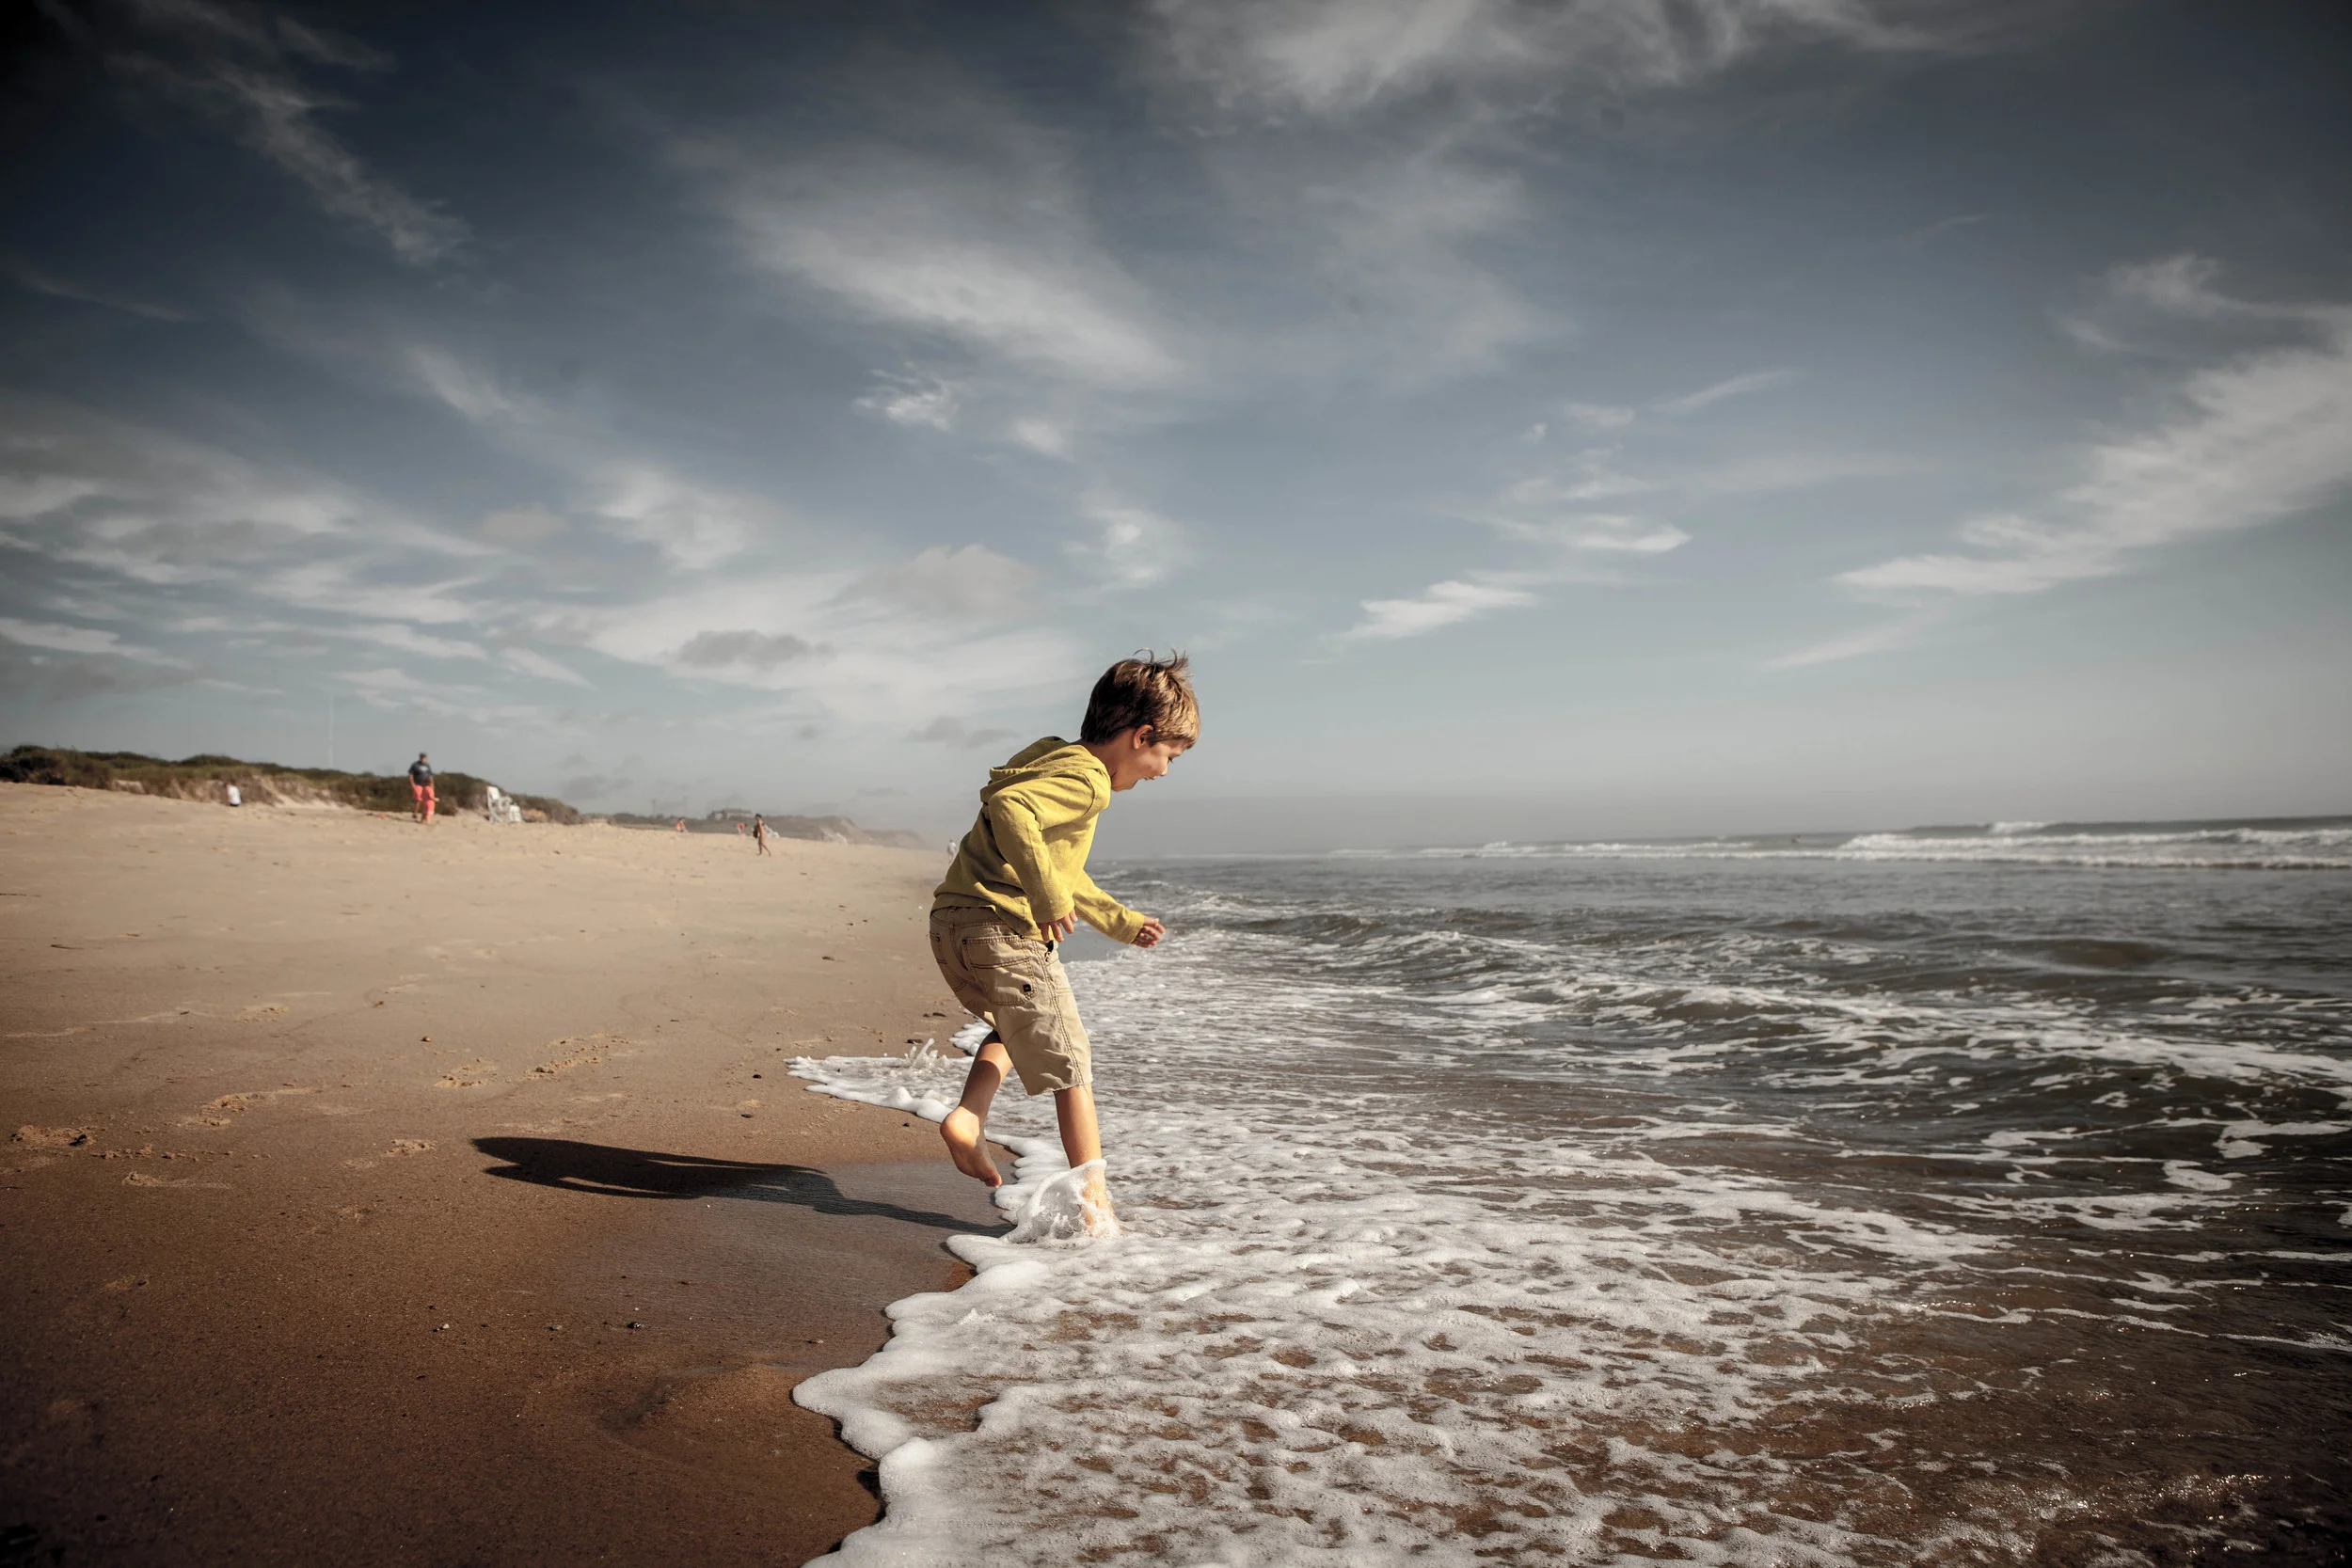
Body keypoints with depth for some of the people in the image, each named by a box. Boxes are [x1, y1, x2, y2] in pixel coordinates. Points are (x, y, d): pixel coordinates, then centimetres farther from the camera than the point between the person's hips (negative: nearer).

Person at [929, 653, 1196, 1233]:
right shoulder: (1087, 779, -10)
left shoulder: (1054, 757, 22)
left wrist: (1121, 922, 37)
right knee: (1068, 1059, 3)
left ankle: (967, 1118, 13)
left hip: (952, 923, 9)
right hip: (1003, 927, -9)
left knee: (1015, 1027, 31)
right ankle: (1092, 1194, 8)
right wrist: (1048, 895, -25)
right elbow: (1008, 809, -30)